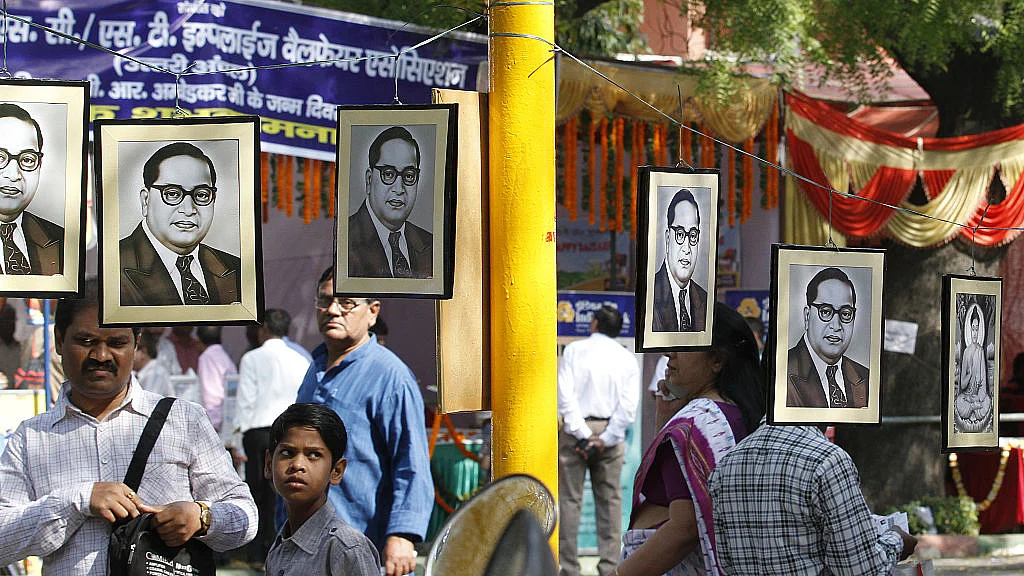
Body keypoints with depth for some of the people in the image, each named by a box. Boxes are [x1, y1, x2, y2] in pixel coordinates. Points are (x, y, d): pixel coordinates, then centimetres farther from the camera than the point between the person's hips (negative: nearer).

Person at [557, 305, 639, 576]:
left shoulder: (574, 350, 2)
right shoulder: (627, 358, 8)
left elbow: (564, 394, -9)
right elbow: (629, 405, -3)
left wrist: (582, 434, -11)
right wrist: (606, 439, -5)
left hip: (576, 428, -2)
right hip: (610, 432, 2)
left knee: (570, 498, 0)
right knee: (610, 500, 6)